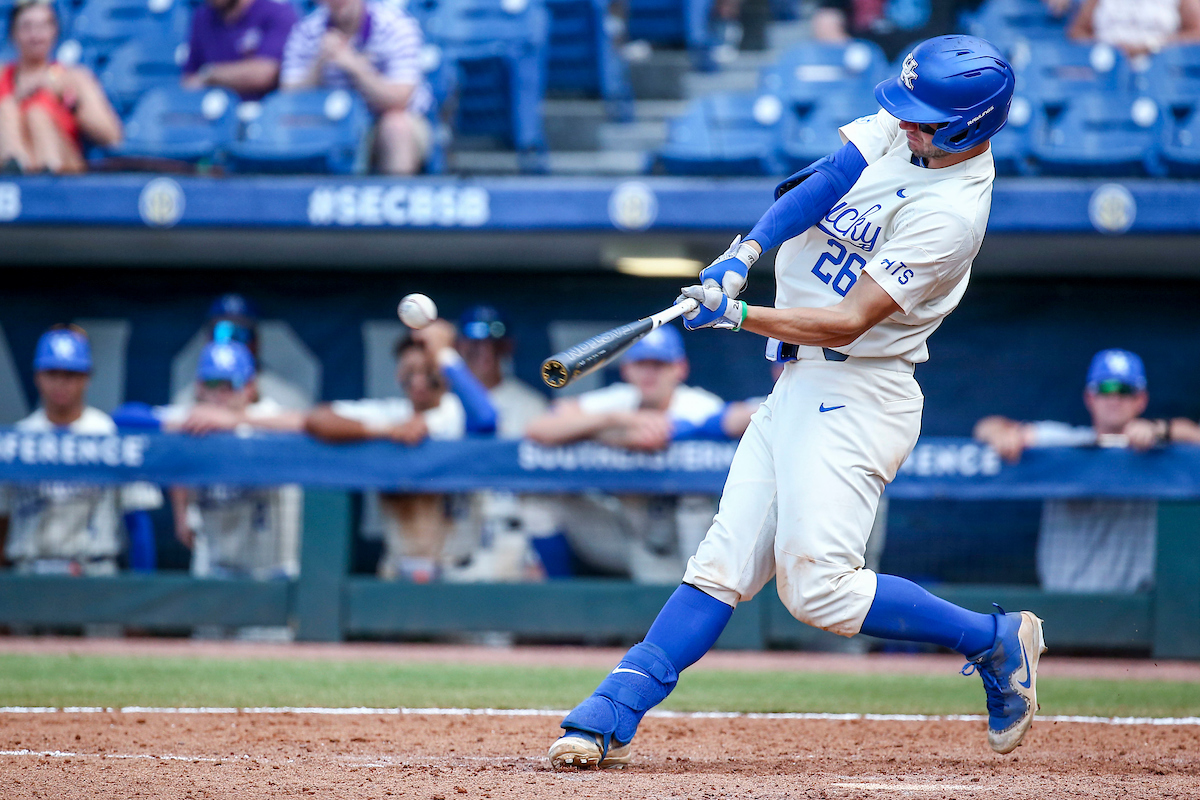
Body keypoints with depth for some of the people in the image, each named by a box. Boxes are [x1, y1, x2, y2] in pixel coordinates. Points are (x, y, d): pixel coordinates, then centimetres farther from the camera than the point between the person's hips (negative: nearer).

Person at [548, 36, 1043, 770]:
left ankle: (997, 644, 1)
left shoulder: (951, 210, -20)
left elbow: (848, 321, -22)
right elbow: (822, 183, -4)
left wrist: (737, 316, -26)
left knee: (818, 586, -15)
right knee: (724, 566, 3)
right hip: (799, 383, 8)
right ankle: (608, 721, -2)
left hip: (857, 398, -8)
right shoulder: (902, 130, 3)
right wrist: (745, 253, -19)